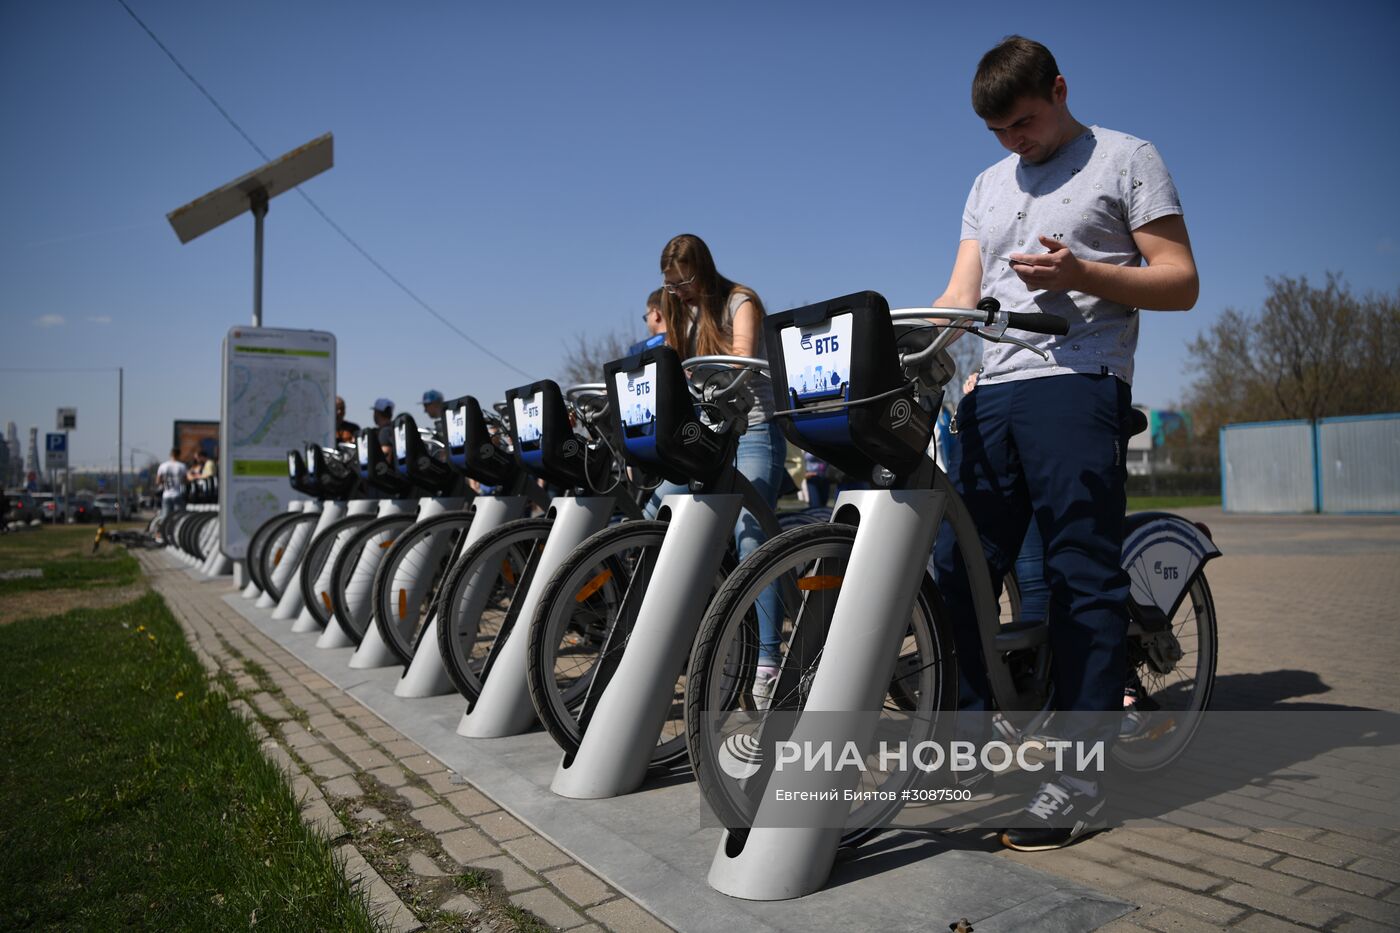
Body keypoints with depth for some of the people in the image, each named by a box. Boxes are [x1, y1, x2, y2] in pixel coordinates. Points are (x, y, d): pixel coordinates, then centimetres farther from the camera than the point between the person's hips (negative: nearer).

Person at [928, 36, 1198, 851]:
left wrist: (1080, 273, -15)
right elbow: (961, 294, 16)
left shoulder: (1127, 158, 9)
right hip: (992, 392, 6)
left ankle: (1082, 776, -2)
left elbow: (1181, 282, 1)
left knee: (1083, 575, -7)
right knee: (959, 565, 3)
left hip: (1077, 385, -6)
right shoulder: (989, 186, 25)